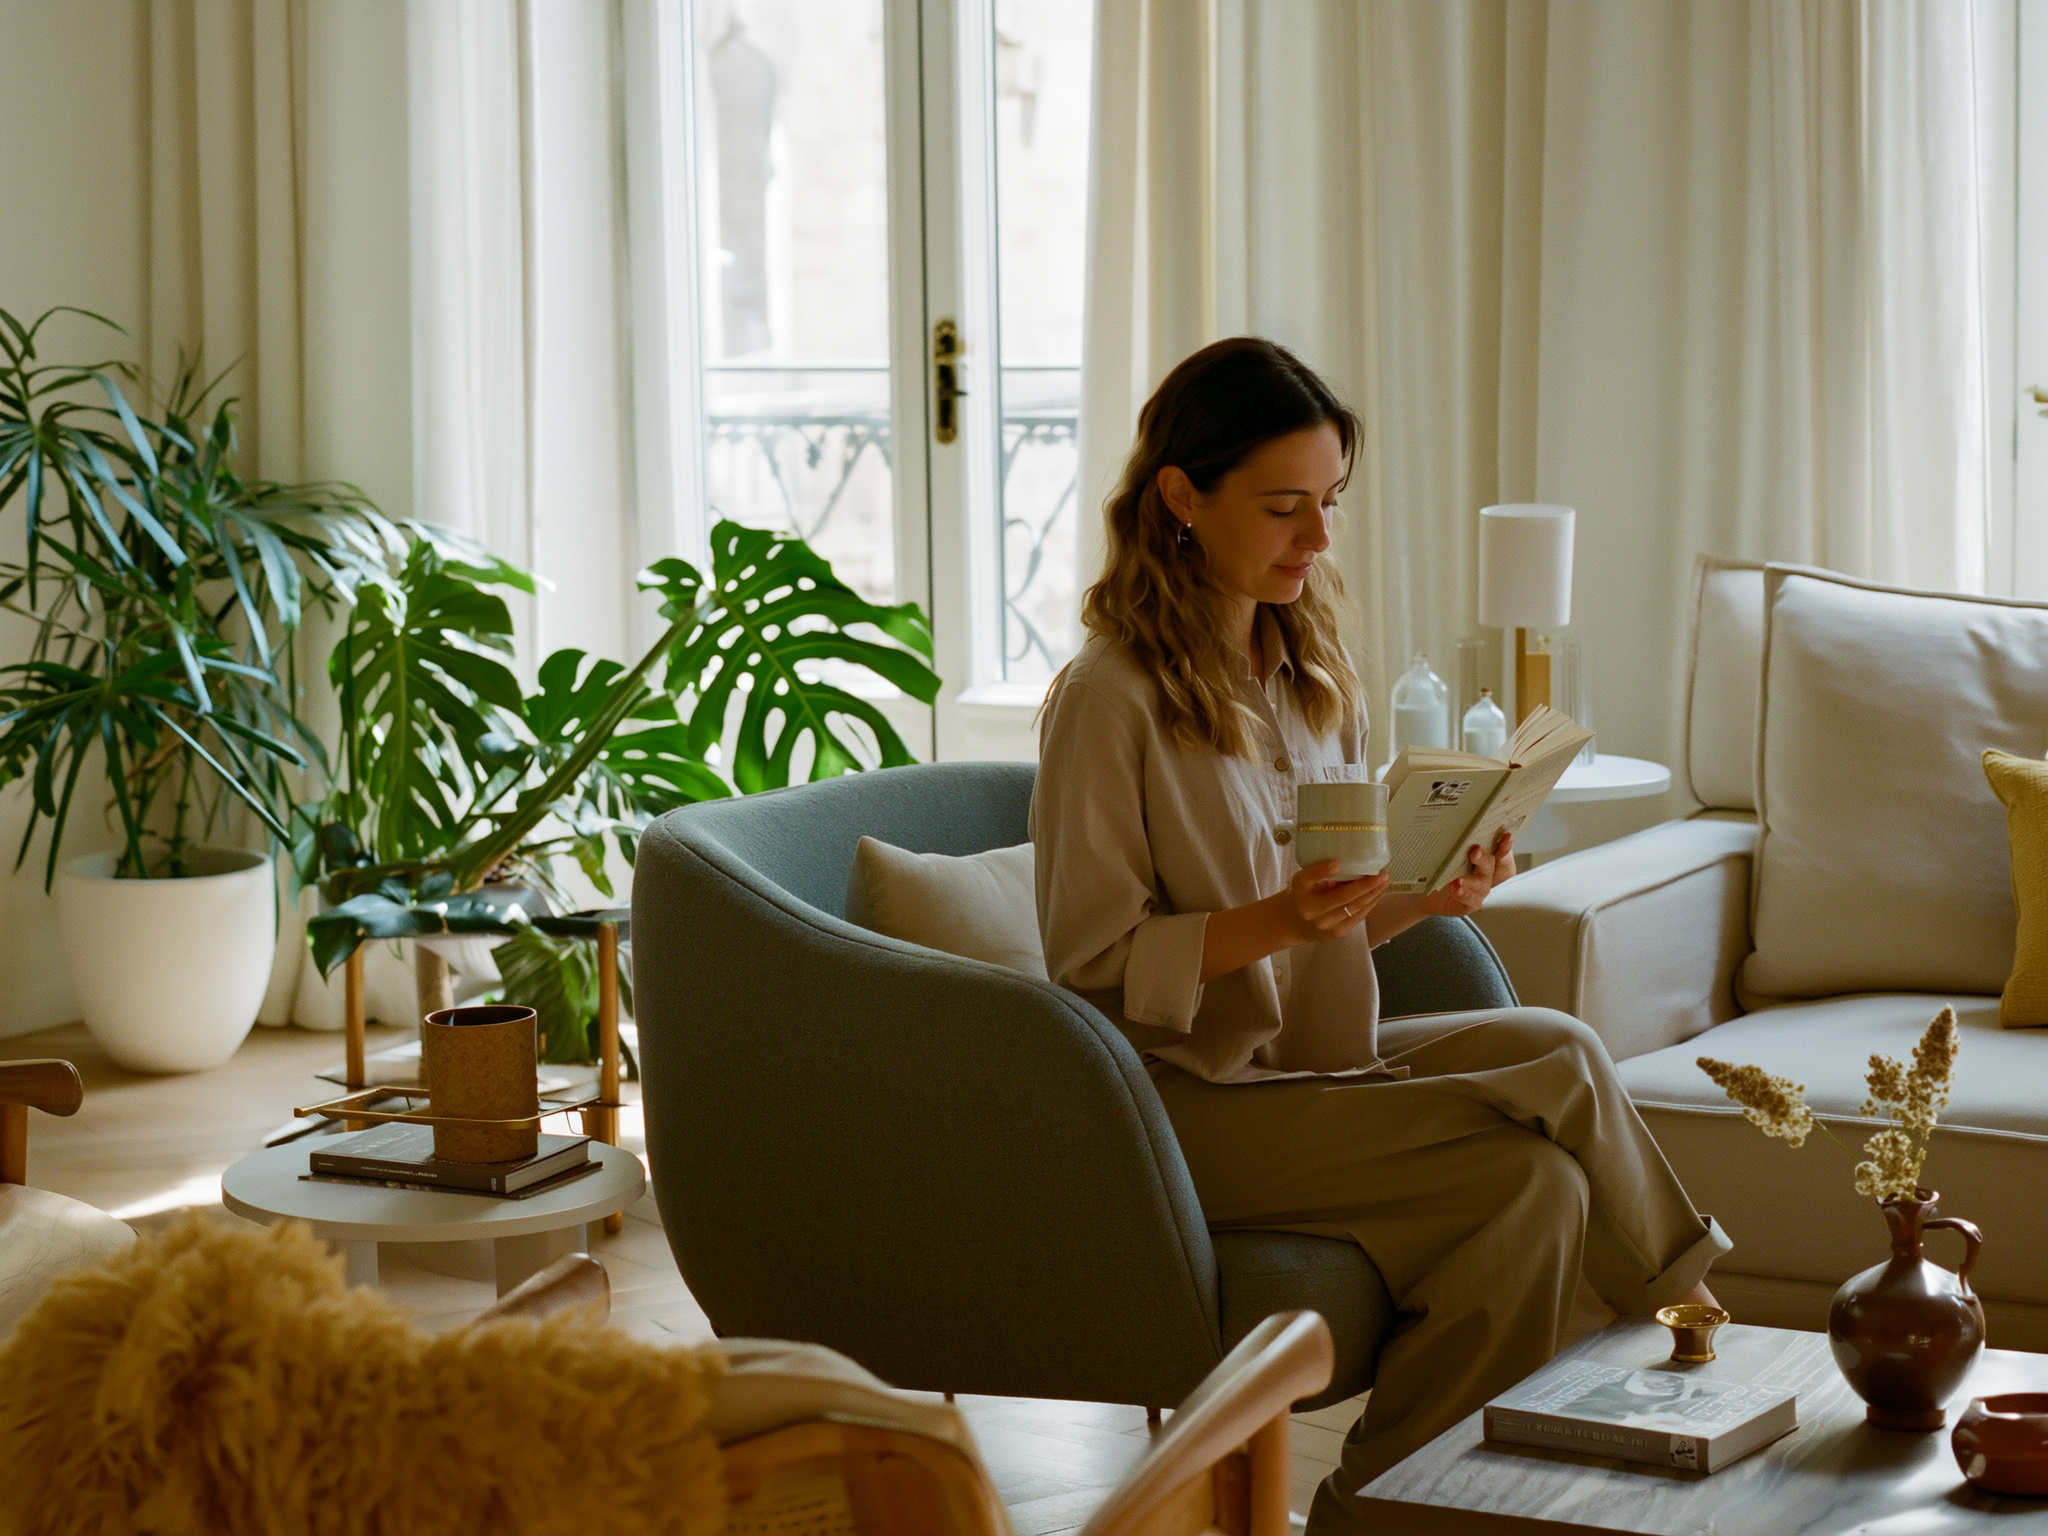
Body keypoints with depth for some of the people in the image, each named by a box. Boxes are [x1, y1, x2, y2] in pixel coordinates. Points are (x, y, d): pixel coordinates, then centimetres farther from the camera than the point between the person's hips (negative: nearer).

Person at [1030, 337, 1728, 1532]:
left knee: (1558, 1050, -19)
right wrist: (1274, 922, -26)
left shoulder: (1308, 660, 10)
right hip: (1192, 1098, -7)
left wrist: (1427, 895, -6)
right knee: (1530, 1177, -22)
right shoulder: (1111, 697, -13)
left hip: (1321, 1053, 7)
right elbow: (1093, 963, -14)